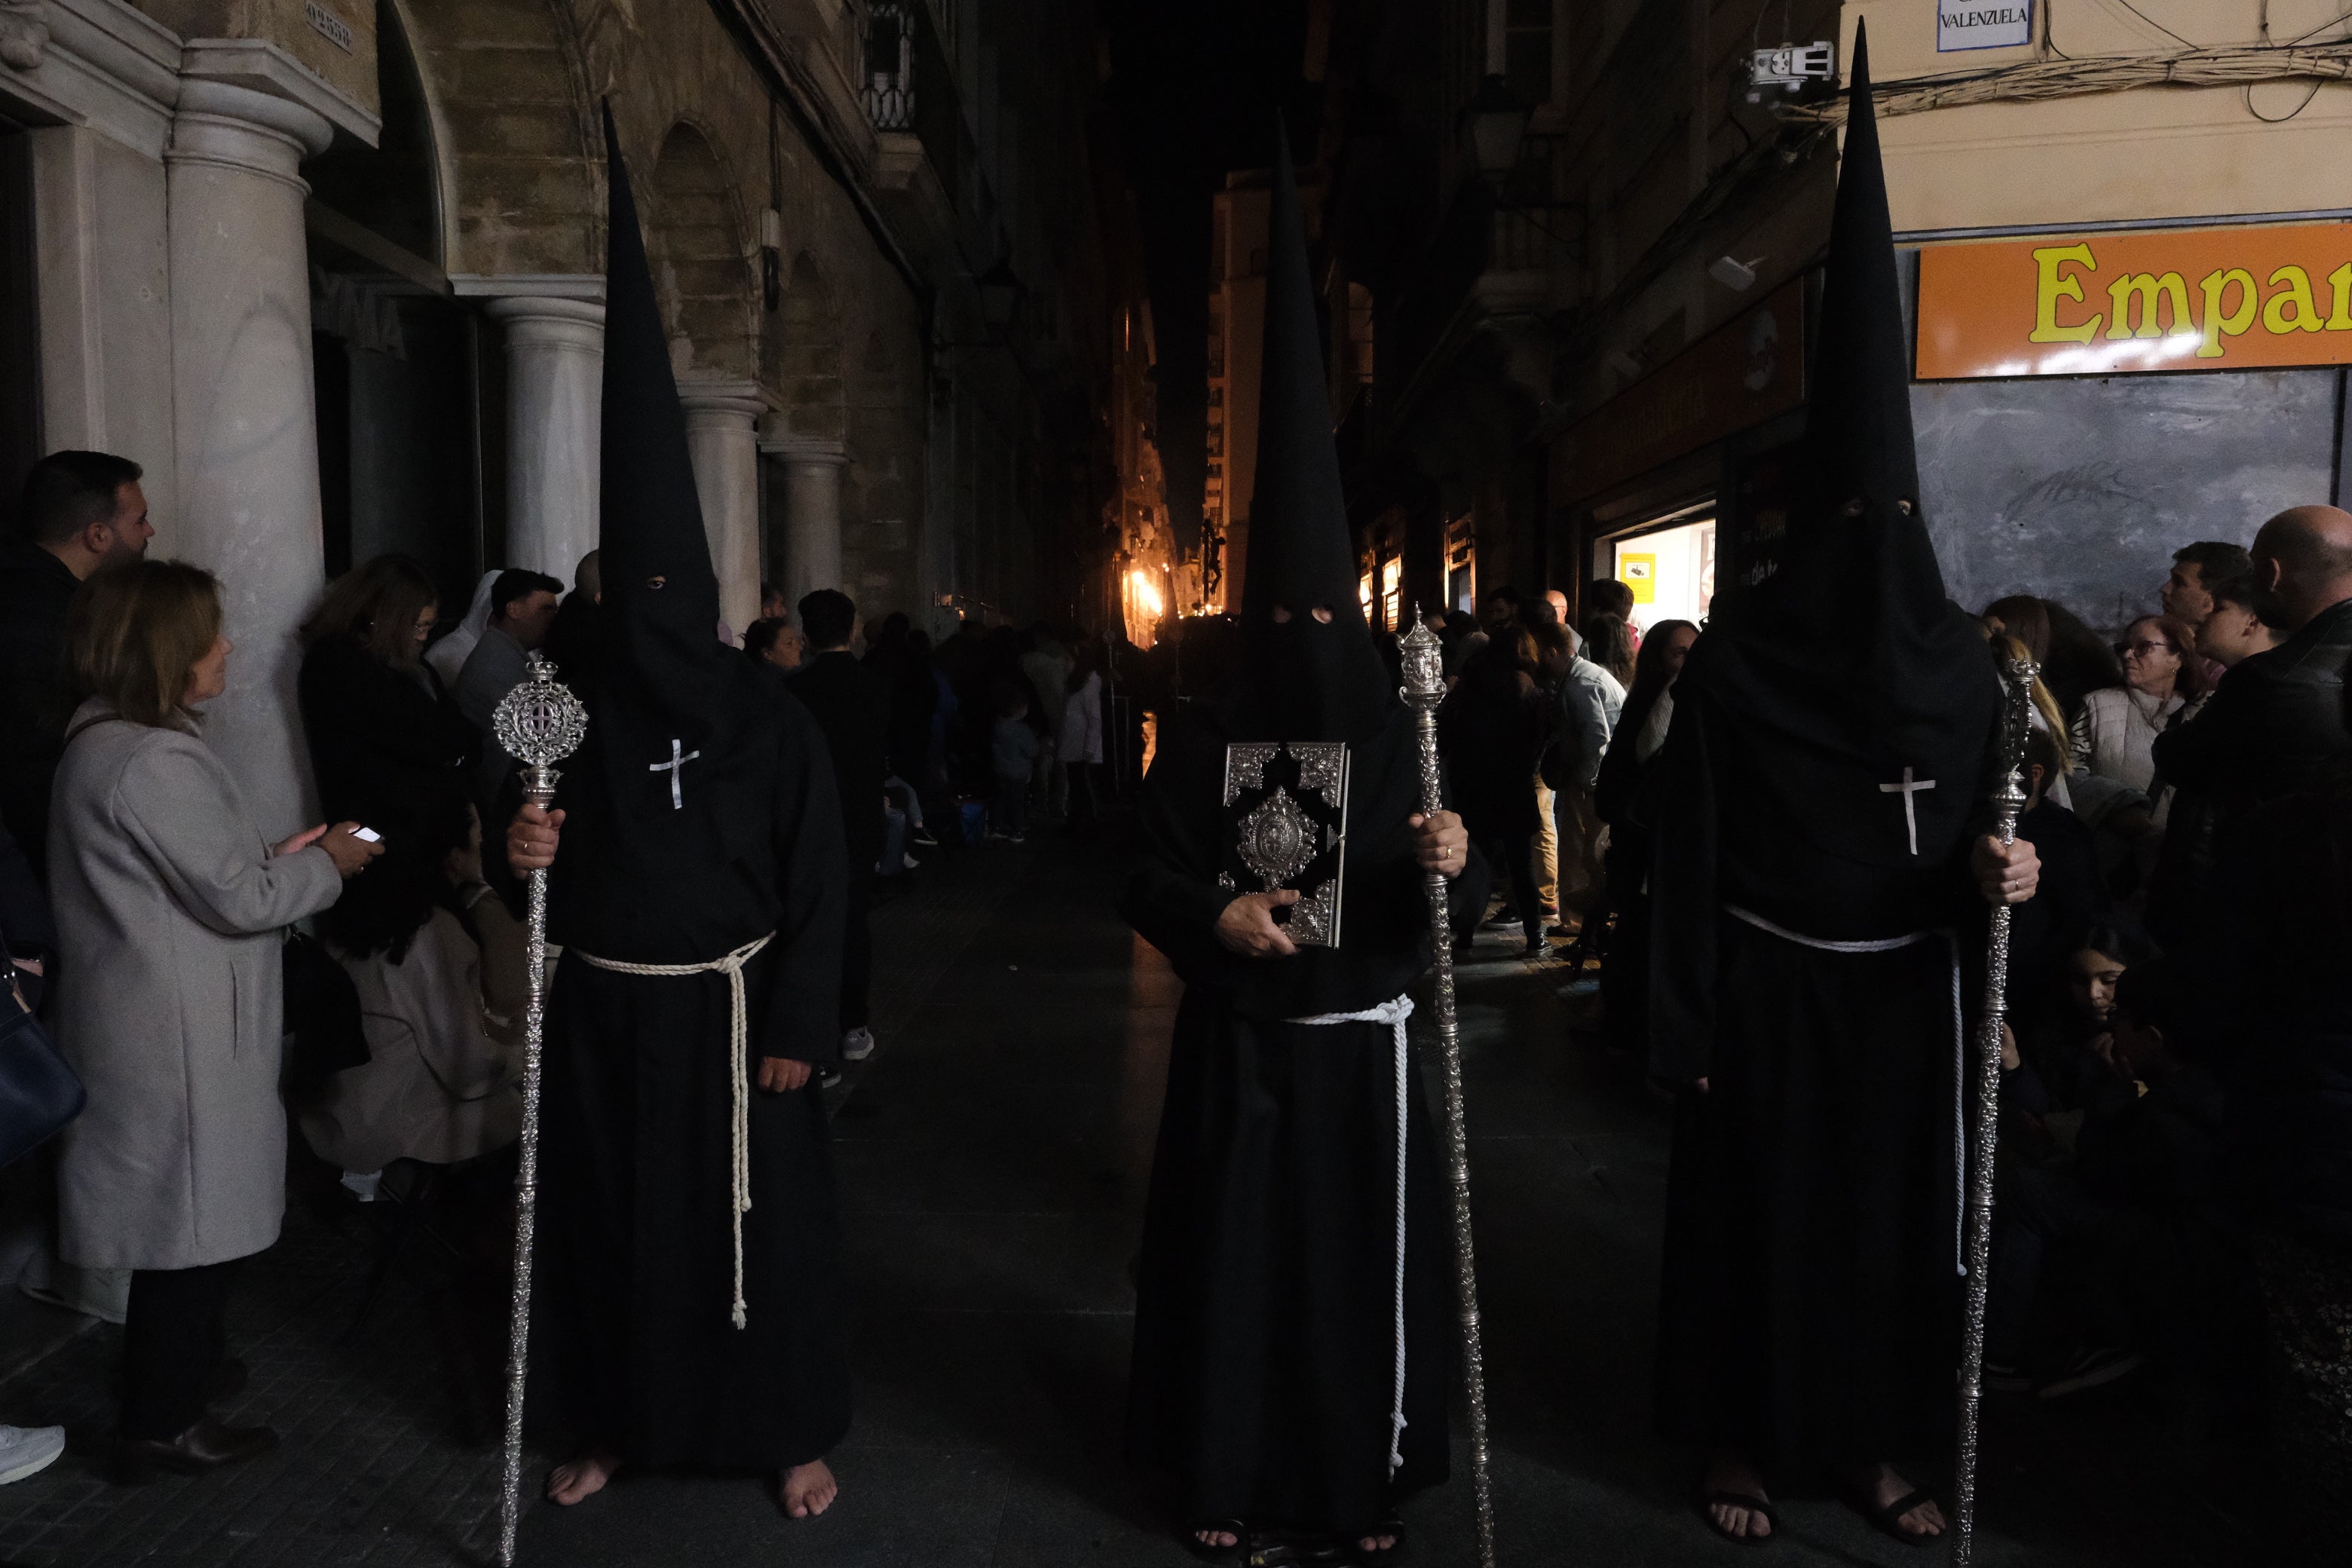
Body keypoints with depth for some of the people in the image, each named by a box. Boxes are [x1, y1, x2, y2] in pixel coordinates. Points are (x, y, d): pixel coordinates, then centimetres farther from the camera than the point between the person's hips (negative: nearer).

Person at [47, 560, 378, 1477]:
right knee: (191, 1221, 3)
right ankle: (161, 1427, 17)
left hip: (157, 1020, 10)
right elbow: (240, 899, -21)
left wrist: (277, 855, 10)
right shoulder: (155, 762, -23)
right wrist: (327, 863, -6)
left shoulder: (103, 741, 10)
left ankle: (179, 1366, 39)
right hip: (178, 1035, -10)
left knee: (177, 1216, 23)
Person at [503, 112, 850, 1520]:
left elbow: (817, 878, -7)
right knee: (610, 1212, 13)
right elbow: (551, 871, 10)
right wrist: (527, 855, -14)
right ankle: (616, 1423, 32)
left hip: (728, 1004, -3)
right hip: (606, 1008, 3)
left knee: (756, 1215, 5)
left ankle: (794, 1430, 22)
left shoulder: (767, 710, -7)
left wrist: (798, 1030, -11)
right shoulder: (576, 707, 2)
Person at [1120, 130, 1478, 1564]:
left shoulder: (1404, 740, -2)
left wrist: (1453, 864, -26)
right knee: (1233, 1251, 8)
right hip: (1240, 1046, 0)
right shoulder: (1203, 740, -3)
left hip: (1363, 1051, 1)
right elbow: (1146, 882, -1)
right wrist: (1218, 917, -21)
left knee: (1365, 1257, 9)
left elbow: (1465, 902, -3)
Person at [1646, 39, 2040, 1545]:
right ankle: (1740, 1439, 23)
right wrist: (1688, 1027, -12)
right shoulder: (1735, 654, -9)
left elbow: (1974, 833, 7)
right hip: (1771, 988, -4)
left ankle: (1878, 1443, 30)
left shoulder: (1959, 654, 2)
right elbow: (1688, 851, -9)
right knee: (1758, 1212, 6)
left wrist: (1997, 873, -18)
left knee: (1898, 1211, 12)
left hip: (1906, 990, 4)